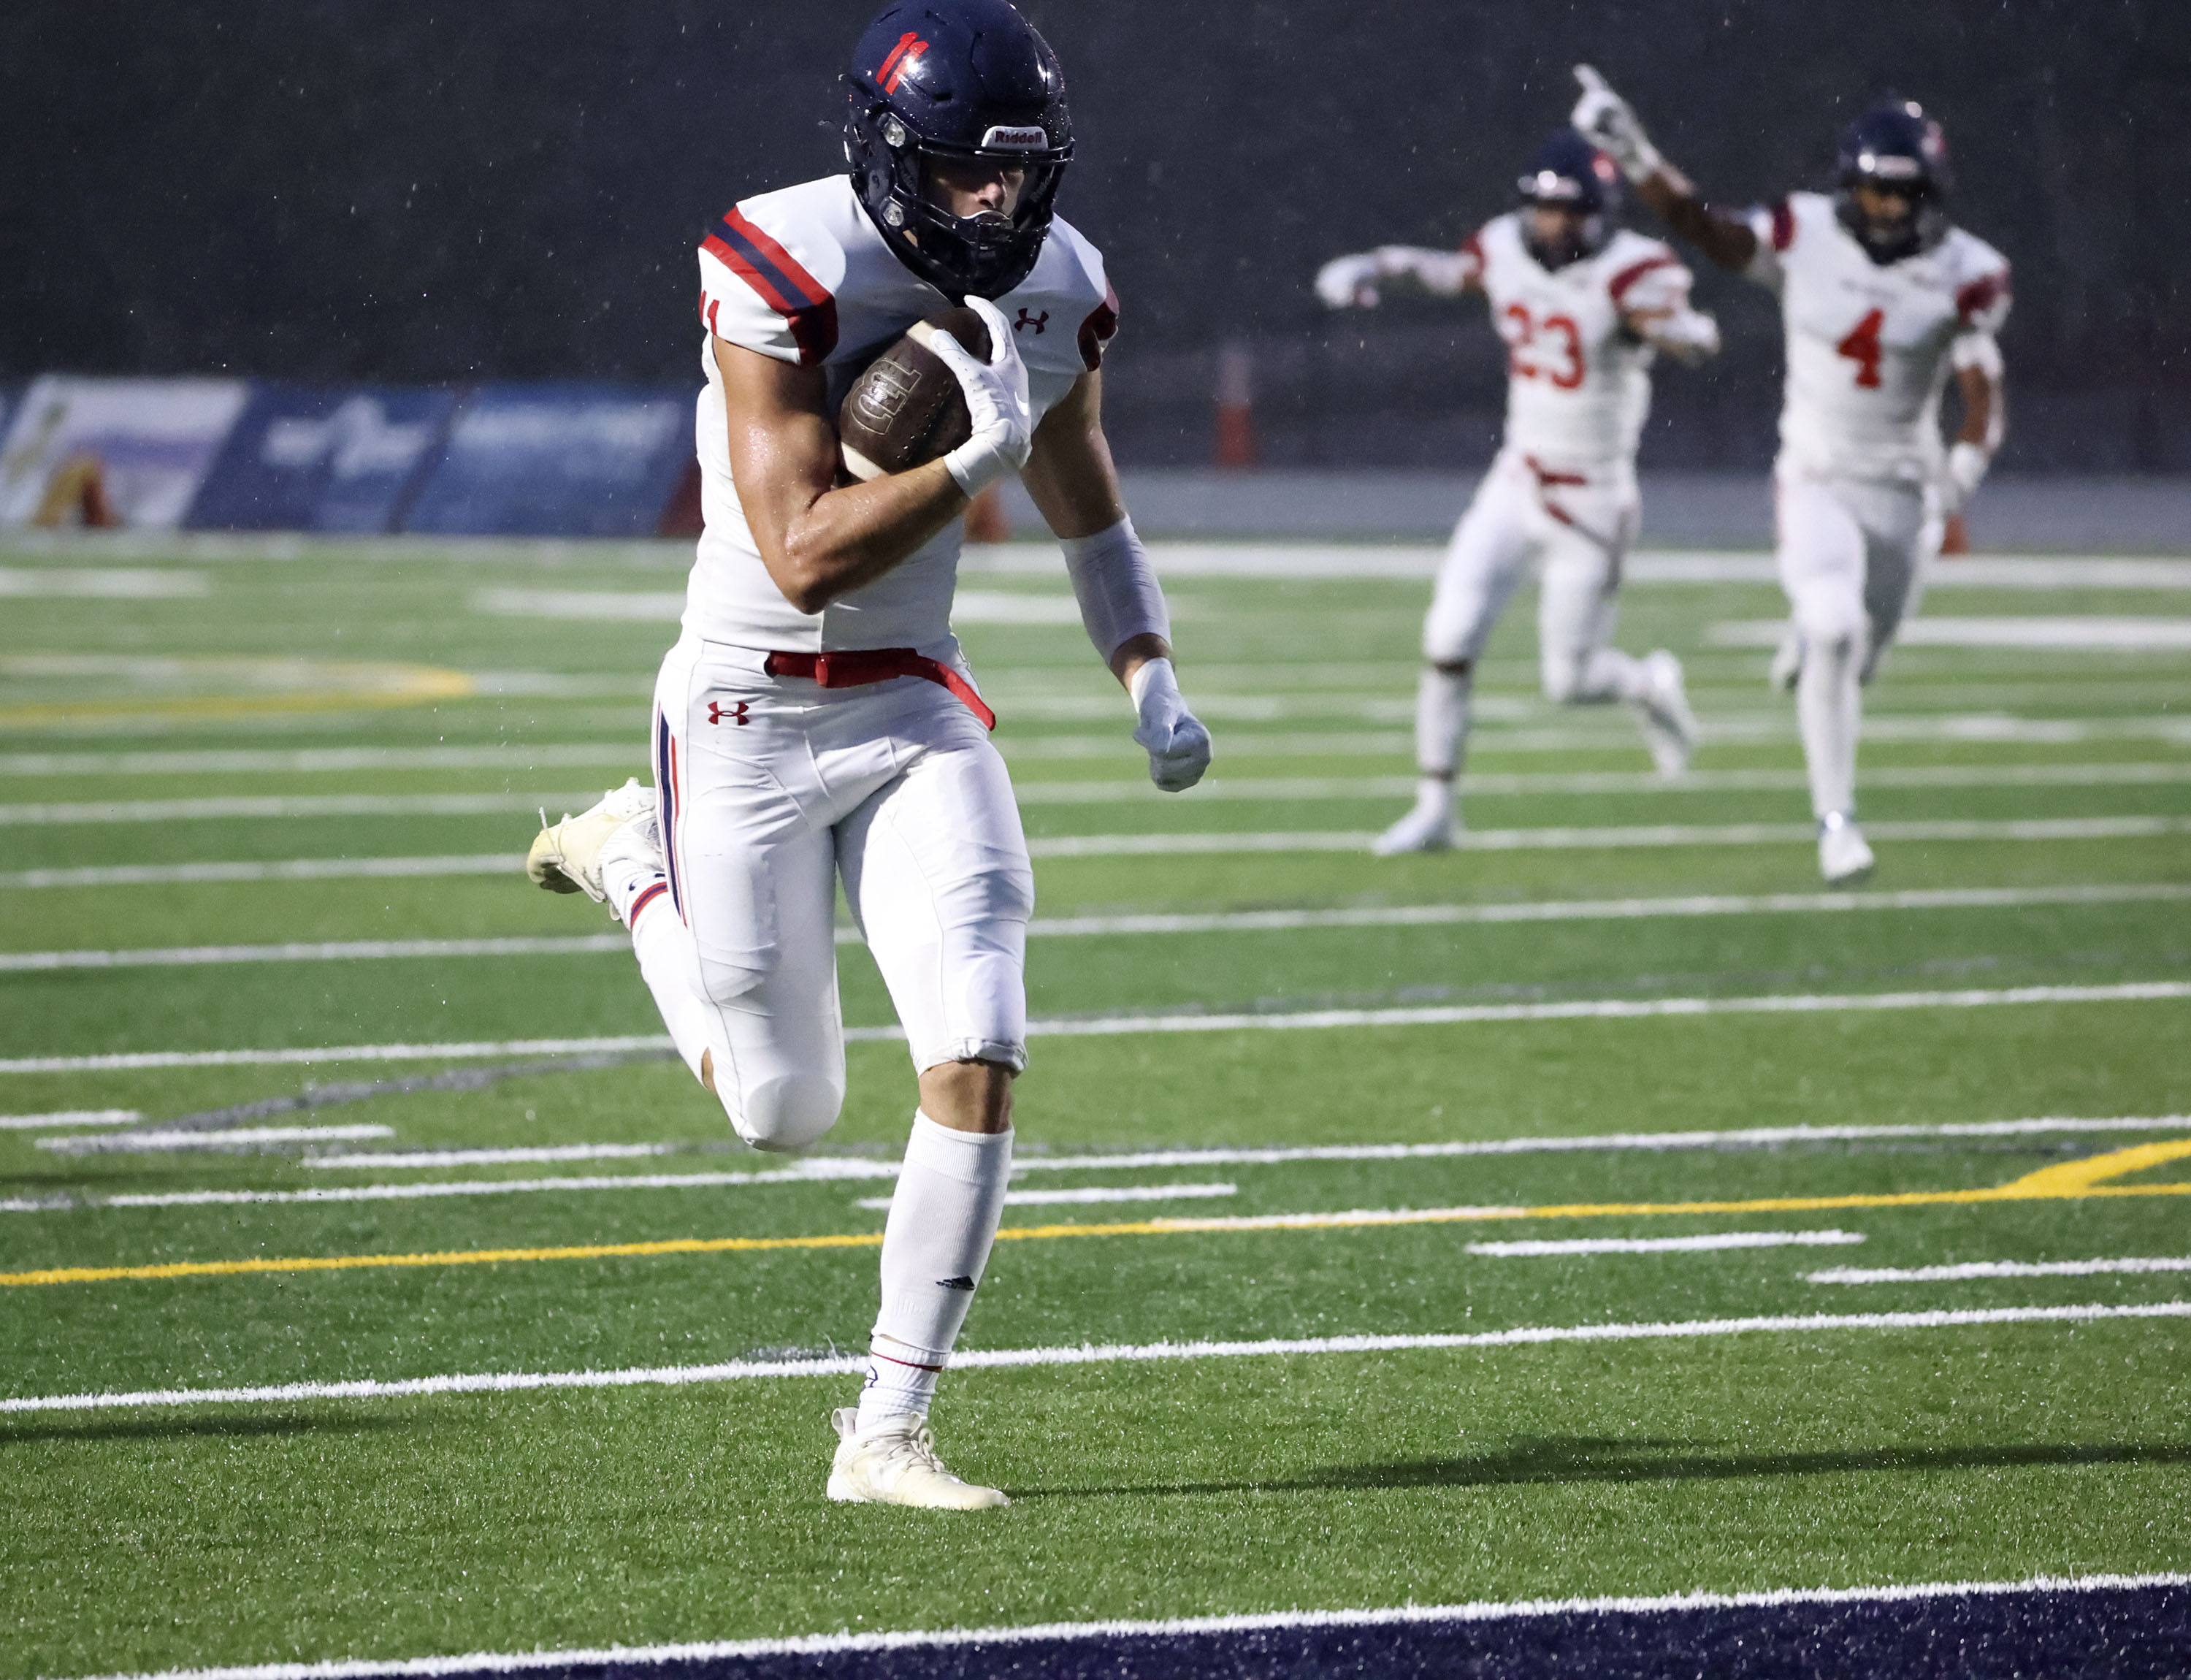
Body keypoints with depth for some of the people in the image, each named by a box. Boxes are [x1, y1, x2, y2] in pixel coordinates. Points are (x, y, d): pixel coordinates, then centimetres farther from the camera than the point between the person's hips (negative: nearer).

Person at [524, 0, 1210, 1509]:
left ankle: (889, 1433, -2)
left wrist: (1152, 678, 4)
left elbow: (1088, 507, 17)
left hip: (916, 711, 4)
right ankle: (638, 864, 37)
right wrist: (977, 460, -30)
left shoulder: (1054, 289, -1)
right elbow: (806, 556, -24)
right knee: (785, 1113, 8)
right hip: (752, 718, -4)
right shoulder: (784, 274, -21)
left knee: (978, 1063, -13)